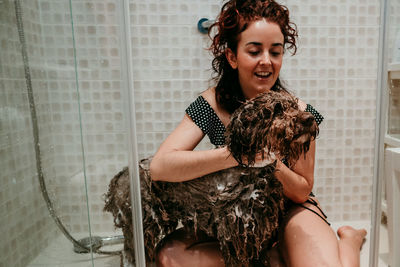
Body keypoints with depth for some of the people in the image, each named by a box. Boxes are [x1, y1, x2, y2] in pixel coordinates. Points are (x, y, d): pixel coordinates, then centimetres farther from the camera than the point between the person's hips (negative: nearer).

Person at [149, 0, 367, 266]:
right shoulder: (212, 104, -17)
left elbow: (302, 192, -10)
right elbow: (160, 166, -30)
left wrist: (272, 162, -32)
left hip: (289, 211, -1)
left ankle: (347, 241, 7)